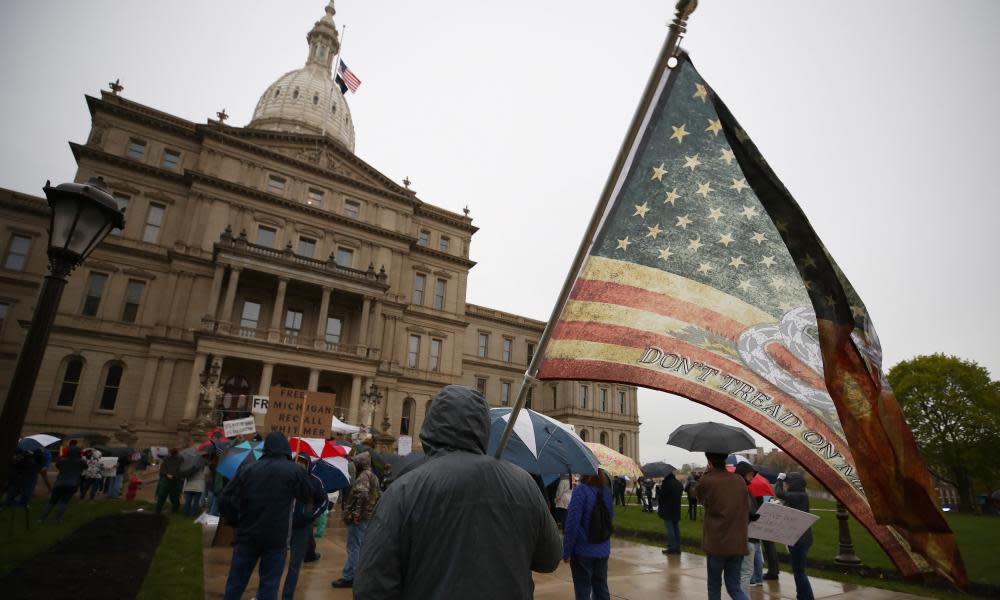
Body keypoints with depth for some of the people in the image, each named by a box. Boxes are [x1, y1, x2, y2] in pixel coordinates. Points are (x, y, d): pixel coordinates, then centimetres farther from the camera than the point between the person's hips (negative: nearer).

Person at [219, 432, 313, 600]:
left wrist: (236, 522, 14)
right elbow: (309, 496, 7)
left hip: (247, 535, 3)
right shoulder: (294, 471, -7)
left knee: (235, 584, 16)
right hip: (276, 538, -2)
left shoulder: (246, 469, 0)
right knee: (269, 586, 7)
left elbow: (225, 500, -1)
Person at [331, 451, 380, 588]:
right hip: (368, 516, 10)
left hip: (359, 518, -10)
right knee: (362, 546, 17)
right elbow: (379, 495, 21)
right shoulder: (373, 476, 15)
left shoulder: (364, 476, -15)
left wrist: (356, 512, -26)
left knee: (353, 548, -3)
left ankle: (348, 578, 2)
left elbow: (362, 494, -31)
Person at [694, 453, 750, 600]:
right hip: (738, 542, 4)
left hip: (716, 542, -4)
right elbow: (747, 508, 13)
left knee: (714, 585, 14)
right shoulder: (740, 480, 1)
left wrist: (707, 472, 9)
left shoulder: (706, 481, -13)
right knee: (734, 587, 14)